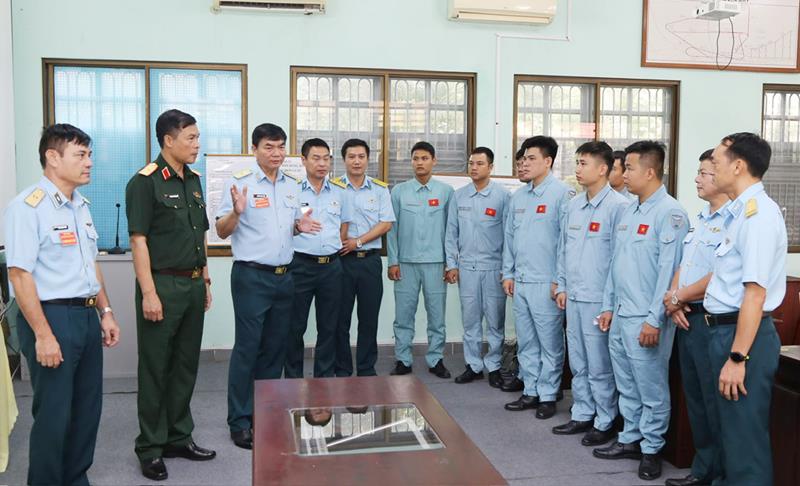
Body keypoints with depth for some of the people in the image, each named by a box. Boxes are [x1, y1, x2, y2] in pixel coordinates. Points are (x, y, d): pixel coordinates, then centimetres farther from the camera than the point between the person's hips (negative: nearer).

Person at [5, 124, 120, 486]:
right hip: (51, 317, -8)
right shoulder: (28, 207, -13)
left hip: (86, 315, 8)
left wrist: (106, 312, 16)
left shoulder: (80, 205, 13)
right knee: (54, 415, 2)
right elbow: (19, 274, -18)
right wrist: (43, 335, -20)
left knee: (87, 409, 15)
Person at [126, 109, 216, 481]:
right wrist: (148, 293, -18)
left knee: (186, 365, 14)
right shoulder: (145, 182, -10)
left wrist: (205, 281, 16)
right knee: (155, 368, 3)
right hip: (162, 285, -7)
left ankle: (179, 437, 27)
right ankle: (150, 448, 15)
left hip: (193, 285, 7)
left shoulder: (193, 180, 13)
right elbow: (139, 240, -14)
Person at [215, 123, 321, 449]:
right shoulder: (240, 182, -7)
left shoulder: (291, 185, 11)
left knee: (275, 348, 12)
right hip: (251, 276, -6)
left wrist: (300, 226, 0)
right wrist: (236, 212, -27)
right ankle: (240, 422, 9)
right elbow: (222, 231, -7)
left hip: (283, 276, 6)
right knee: (247, 349, -2)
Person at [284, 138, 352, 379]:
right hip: (301, 265, -3)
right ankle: (293, 378, 17)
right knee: (296, 327, 5)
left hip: (331, 266, 3)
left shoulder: (339, 191, 8)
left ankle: (325, 378, 21)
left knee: (328, 327, 10)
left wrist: (333, 249, 9)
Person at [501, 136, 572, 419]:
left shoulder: (562, 194, -8)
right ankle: (530, 392, 25)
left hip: (546, 282, -7)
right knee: (525, 341, 14)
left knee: (550, 343, 3)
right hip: (520, 281, 7)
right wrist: (508, 273, 13)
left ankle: (548, 395, 15)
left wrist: (560, 280, -13)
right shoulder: (518, 197, 13)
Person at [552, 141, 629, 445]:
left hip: (598, 299, -7)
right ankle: (582, 415, 29)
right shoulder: (574, 205, 10)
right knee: (578, 363, 16)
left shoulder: (618, 206, -12)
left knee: (599, 366, 3)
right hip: (574, 297, 7)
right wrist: (562, 286, 14)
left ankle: (605, 423, 17)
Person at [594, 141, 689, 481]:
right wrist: (609, 307, 16)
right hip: (620, 315, 8)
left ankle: (651, 449, 19)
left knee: (652, 389, 5)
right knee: (627, 386, 17)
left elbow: (669, 270, -18)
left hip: (645, 320, -8)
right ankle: (630, 439, 31)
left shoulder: (669, 213, -13)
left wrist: (654, 320, -20)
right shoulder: (629, 211, 13)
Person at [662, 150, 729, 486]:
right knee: (695, 398, 16)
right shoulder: (701, 218, 16)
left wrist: (679, 297, -10)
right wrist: (673, 298, -1)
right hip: (687, 318, 9)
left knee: (715, 403, 0)